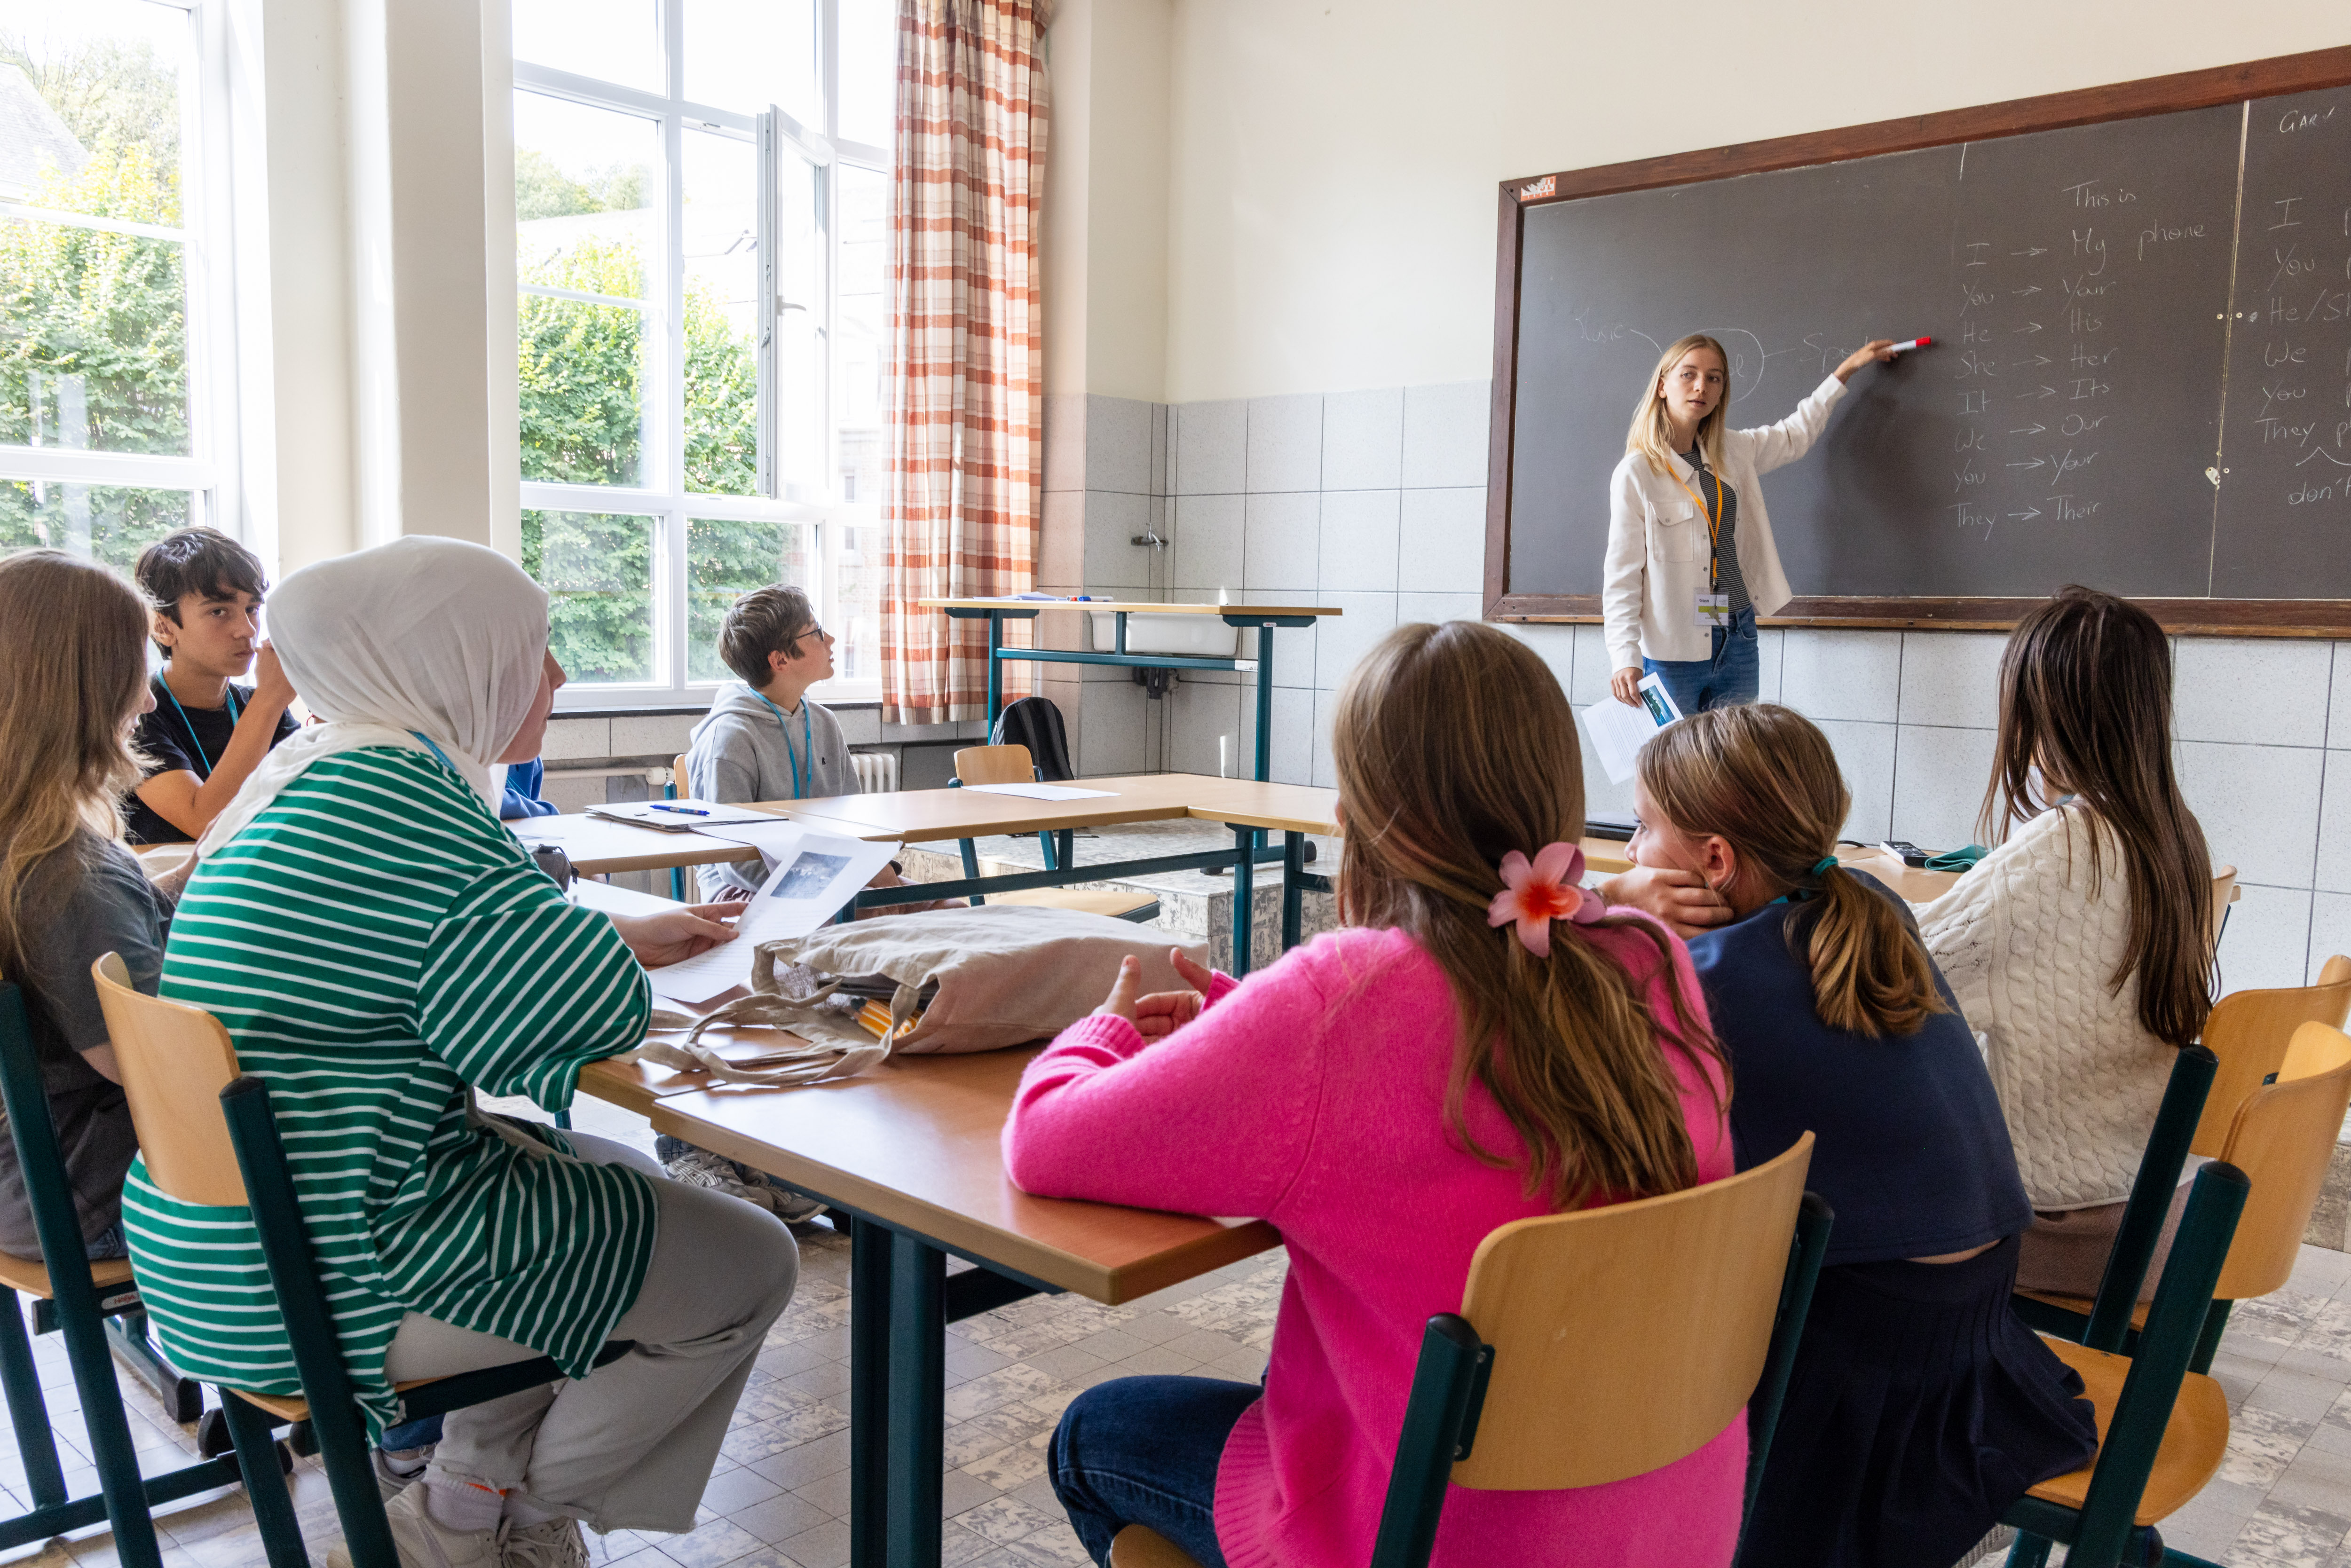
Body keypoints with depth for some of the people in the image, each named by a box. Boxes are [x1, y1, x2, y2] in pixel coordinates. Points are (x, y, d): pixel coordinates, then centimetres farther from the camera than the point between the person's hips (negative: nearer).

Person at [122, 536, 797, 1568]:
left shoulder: (314, 769, 9)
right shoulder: (403, 800, -23)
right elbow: (599, 1012, -22)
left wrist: (621, 936, 14)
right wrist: (609, 955, 0)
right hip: (336, 1277, -11)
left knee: (626, 1182, 26)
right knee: (747, 1268, -2)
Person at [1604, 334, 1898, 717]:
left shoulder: (1732, 453, 11)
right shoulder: (1635, 473, -7)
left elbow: (1795, 435, 32)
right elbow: (1621, 576, -10)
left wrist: (1847, 368, 35)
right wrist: (1624, 659, -19)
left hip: (1738, 641, 6)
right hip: (1671, 652, -6)